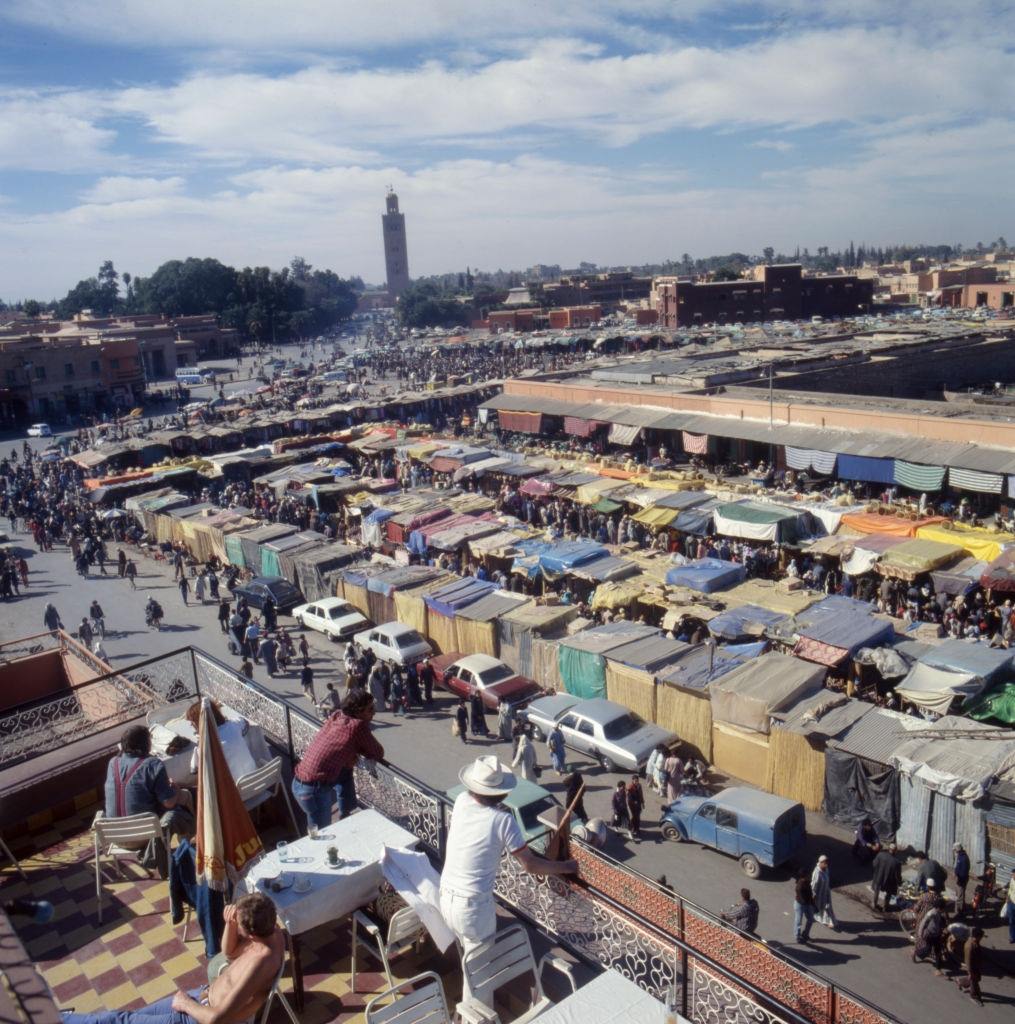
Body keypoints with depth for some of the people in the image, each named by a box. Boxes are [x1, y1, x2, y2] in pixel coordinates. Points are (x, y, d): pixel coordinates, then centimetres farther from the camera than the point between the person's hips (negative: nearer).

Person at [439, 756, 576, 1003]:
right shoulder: (502, 820, -21)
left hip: (446, 897, 7)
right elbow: (530, 865, -13)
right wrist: (565, 867, 1)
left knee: (470, 954, 32)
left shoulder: (461, 802, -7)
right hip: (473, 904, -7)